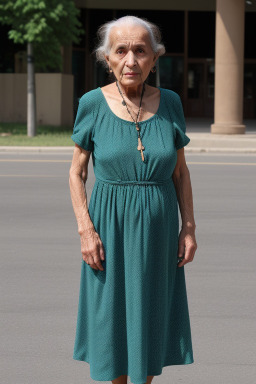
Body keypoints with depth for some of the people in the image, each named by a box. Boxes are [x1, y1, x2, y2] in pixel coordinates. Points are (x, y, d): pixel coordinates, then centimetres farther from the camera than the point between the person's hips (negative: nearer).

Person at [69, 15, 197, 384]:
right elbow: (77, 173, -1)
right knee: (113, 316, 5)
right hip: (110, 225, -2)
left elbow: (180, 171, 6)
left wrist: (189, 226, -1)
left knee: (152, 316, 8)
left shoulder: (169, 102, -2)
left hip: (158, 228, 2)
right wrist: (85, 229, -11)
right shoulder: (93, 104, -7)